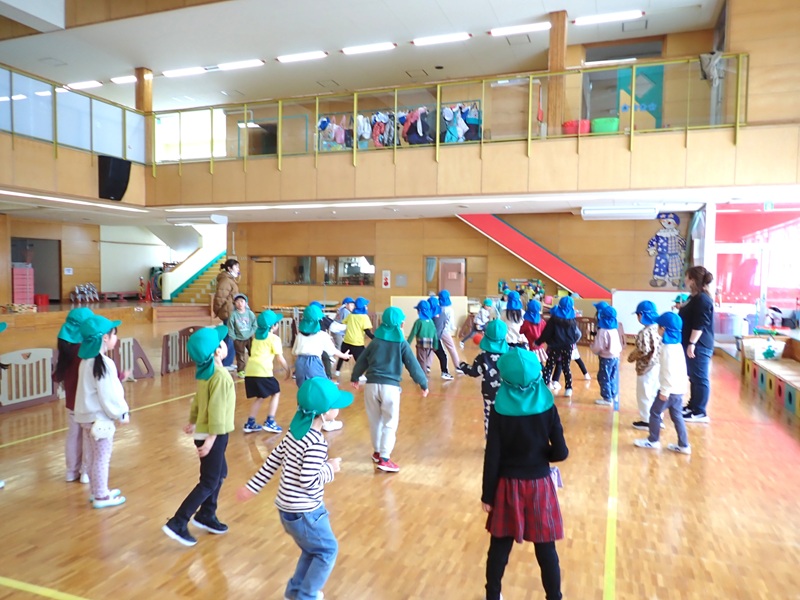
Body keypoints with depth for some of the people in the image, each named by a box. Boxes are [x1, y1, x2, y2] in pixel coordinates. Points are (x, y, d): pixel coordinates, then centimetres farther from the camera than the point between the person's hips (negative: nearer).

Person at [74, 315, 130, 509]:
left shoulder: (87, 360, 7)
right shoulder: (103, 363, -22)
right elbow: (108, 395, -21)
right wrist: (122, 413, -9)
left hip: (88, 416, 10)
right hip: (100, 418, -10)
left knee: (96, 456, 21)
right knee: (102, 458, 4)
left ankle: (98, 491, 33)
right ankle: (101, 496, 15)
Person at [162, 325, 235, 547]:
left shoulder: (206, 371, 4)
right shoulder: (220, 376, -23)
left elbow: (198, 399, 14)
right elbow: (216, 409, -25)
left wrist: (193, 421, 24)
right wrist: (211, 438, -24)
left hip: (207, 432, 9)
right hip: (212, 435, -9)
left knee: (220, 474, 20)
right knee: (209, 483, 0)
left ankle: (206, 516, 31)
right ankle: (177, 524, 3)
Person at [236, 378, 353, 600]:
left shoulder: (297, 429, 1)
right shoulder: (316, 442, -26)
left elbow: (274, 459, 7)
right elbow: (309, 482, -27)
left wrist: (253, 486, 13)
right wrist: (330, 468, -10)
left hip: (288, 507, 9)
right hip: (304, 512, -8)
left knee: (312, 550, 27)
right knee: (327, 550, 13)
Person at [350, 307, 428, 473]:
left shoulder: (376, 340, 11)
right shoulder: (402, 343, 1)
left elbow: (361, 361, 18)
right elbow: (413, 366, 1)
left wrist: (354, 378, 33)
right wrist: (424, 384, 12)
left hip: (372, 385, 4)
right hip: (390, 386, -4)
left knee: (375, 421, 17)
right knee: (390, 423, 2)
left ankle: (377, 452, 30)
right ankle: (384, 459, -4)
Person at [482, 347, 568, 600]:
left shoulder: (500, 410, -13)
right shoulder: (547, 406, -11)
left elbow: (492, 457, -10)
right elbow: (560, 453, -10)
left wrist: (487, 495, -1)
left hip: (508, 486, 0)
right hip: (539, 484, 0)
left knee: (499, 545, 15)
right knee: (545, 548, 13)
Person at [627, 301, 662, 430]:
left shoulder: (644, 332, -21)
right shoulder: (659, 328, 3)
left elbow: (643, 350, -26)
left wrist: (631, 357, -10)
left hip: (647, 367, -8)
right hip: (659, 366, 8)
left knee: (644, 394, 6)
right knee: (656, 393, 18)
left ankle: (646, 420, 15)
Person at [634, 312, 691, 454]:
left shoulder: (668, 348, -20)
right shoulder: (677, 345, 10)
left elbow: (668, 372, -22)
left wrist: (664, 391, -19)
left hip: (670, 389, -9)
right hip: (678, 388, 9)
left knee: (655, 412, 5)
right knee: (676, 415, 13)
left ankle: (653, 441, 16)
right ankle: (683, 445, 15)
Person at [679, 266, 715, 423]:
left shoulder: (702, 299, -18)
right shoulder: (694, 297, 14)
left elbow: (700, 324, -24)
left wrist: (692, 343, -26)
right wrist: (682, 308, 25)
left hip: (699, 346, -11)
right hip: (693, 344, 11)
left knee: (700, 378, -4)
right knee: (693, 377, 18)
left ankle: (700, 412, 1)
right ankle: (692, 406, 28)